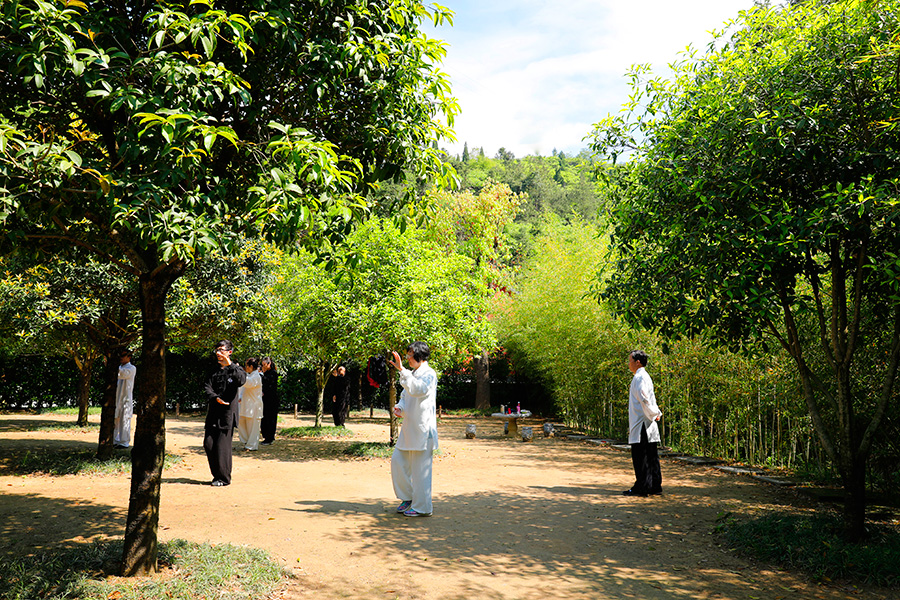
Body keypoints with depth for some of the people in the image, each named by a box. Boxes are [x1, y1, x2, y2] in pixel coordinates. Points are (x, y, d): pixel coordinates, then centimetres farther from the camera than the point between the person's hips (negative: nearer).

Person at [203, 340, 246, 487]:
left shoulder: (235, 368, 2)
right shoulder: (214, 371, 18)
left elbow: (241, 380, -20)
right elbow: (208, 388, 5)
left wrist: (230, 365, -22)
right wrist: (216, 398, -13)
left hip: (228, 412, -6)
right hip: (213, 413, 6)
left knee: (222, 446, -6)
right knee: (208, 444, 4)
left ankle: (224, 478, 5)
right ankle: (216, 475, 19)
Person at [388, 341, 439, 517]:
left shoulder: (429, 374, -11)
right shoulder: (413, 374, 17)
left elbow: (416, 389, -30)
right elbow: (405, 395, 23)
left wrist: (401, 370, -36)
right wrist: (399, 408, 1)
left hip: (423, 428, -9)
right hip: (409, 427, 9)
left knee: (420, 468, -3)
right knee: (398, 460, 11)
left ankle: (422, 507, 8)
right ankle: (408, 497, 26)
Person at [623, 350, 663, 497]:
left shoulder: (639, 377, -13)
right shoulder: (645, 376, 18)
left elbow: (643, 398, -24)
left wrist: (653, 414, -13)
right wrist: (657, 413, 12)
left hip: (641, 424, -10)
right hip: (648, 425, 10)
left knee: (641, 458, -5)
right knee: (651, 457, 11)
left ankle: (641, 488, -1)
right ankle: (655, 486, 16)